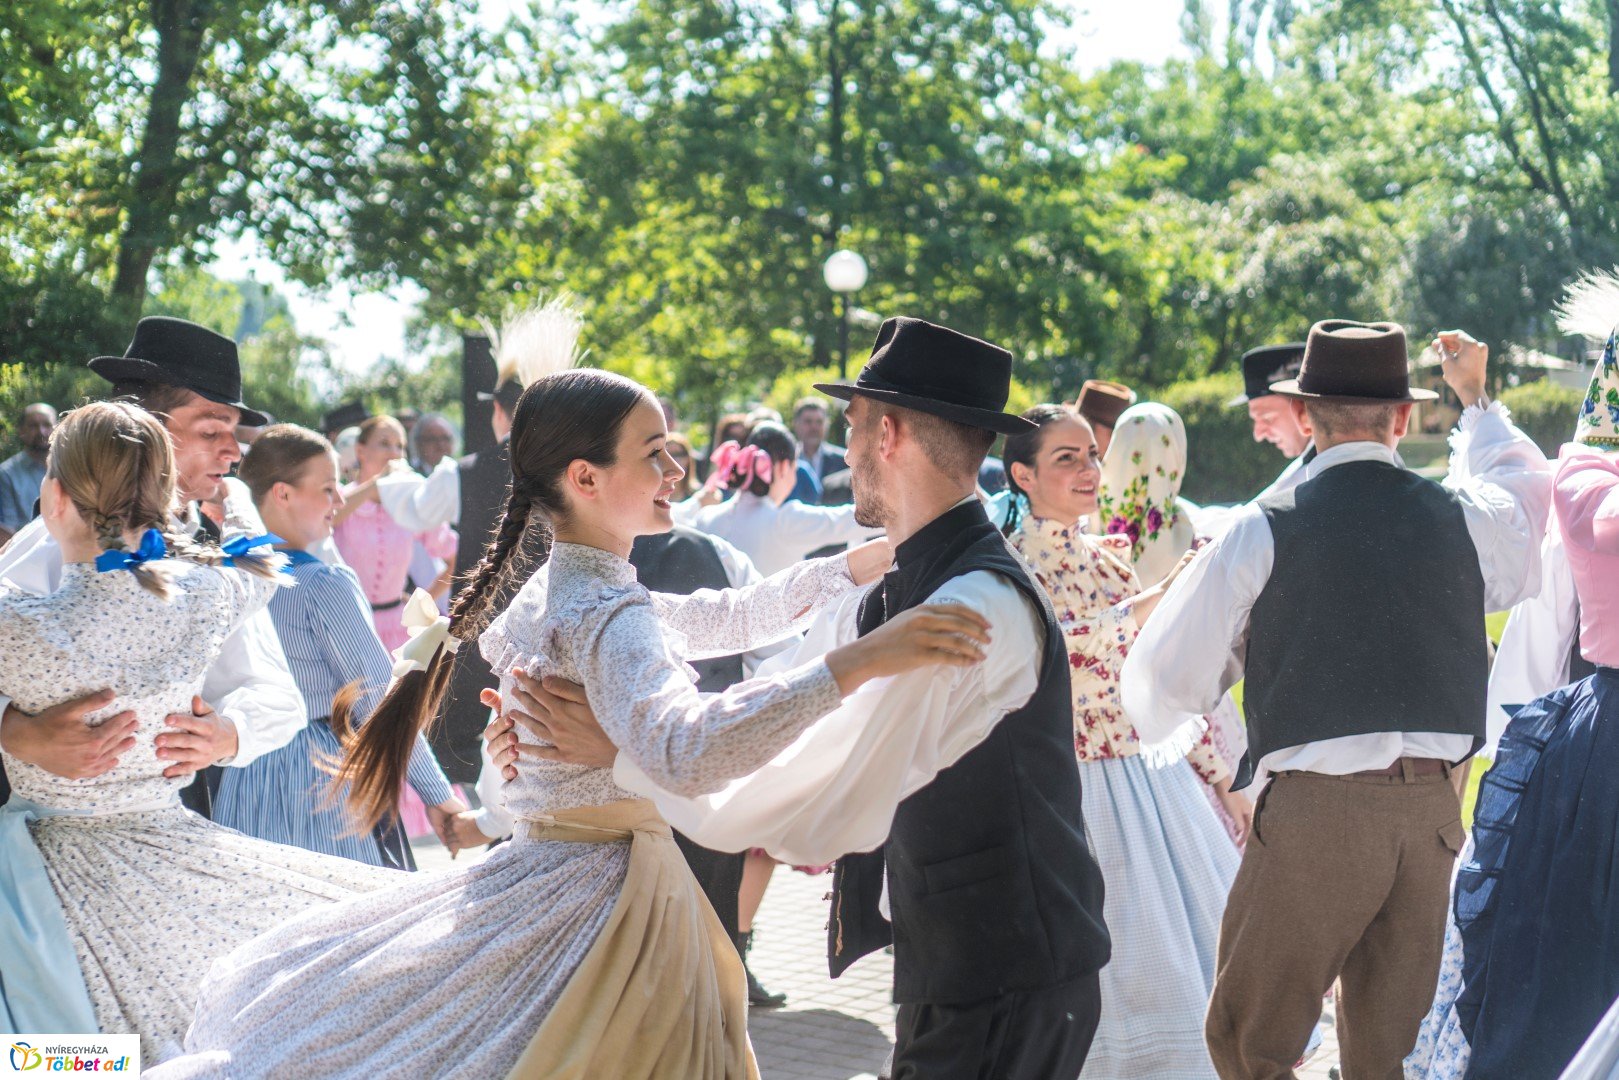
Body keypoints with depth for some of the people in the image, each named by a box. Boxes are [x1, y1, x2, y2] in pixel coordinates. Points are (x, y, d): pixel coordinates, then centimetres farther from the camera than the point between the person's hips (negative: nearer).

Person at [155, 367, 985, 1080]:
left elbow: (721, 618, 22)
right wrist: (854, 665, -45)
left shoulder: (554, 590, 10)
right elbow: (682, 751, -40)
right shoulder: (609, 618, -20)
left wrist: (859, 565, 18)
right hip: (609, 898, -9)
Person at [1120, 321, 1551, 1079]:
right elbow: (1524, 484, 32)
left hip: (1317, 807, -4)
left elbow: (1166, 683, 1)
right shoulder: (1465, 517, 5)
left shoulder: (1264, 531, -5)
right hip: (1433, 808, 4)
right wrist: (1476, 400, 48)